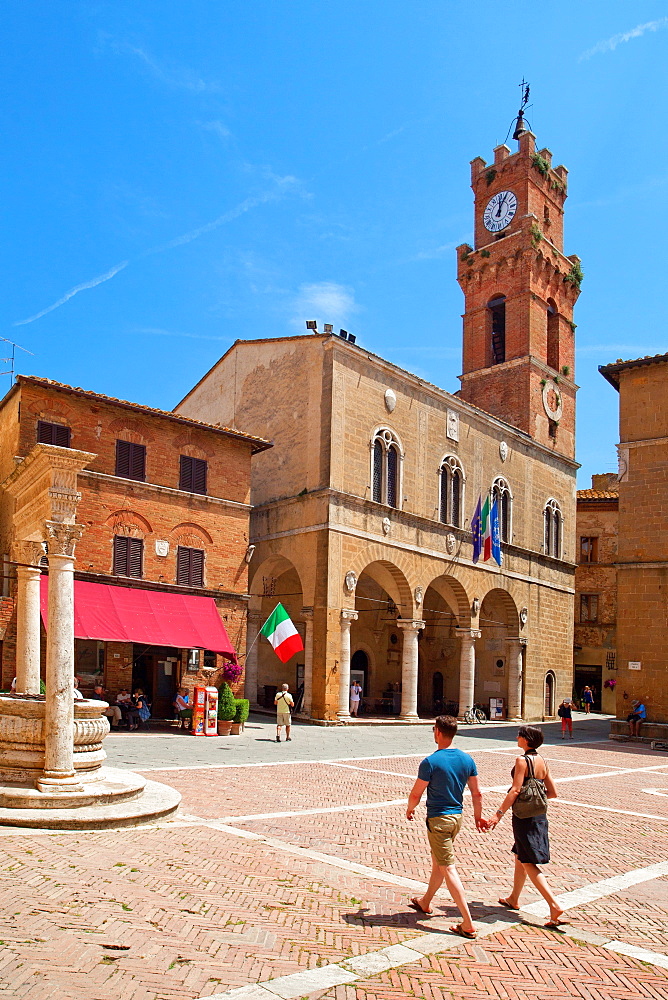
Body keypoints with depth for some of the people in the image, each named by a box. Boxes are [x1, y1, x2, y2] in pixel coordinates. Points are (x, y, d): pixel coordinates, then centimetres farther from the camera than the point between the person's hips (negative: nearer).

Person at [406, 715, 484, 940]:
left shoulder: (430, 762, -19)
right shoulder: (467, 760, -1)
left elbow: (416, 794, -10)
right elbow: (477, 793, 5)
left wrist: (409, 809, 10)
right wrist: (478, 816, 19)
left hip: (438, 819, -7)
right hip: (457, 817, 7)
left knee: (448, 869, -3)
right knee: (437, 861, 23)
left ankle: (468, 925, -4)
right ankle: (425, 902, 42)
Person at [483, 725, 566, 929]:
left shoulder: (522, 760, -17)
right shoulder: (542, 761, 5)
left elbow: (515, 790, -22)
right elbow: (552, 792, 8)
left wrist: (499, 814, -20)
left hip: (524, 816, -9)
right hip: (539, 815, 9)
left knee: (529, 864, -2)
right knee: (520, 857, 22)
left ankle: (555, 906, -9)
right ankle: (514, 899, 36)